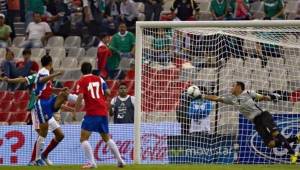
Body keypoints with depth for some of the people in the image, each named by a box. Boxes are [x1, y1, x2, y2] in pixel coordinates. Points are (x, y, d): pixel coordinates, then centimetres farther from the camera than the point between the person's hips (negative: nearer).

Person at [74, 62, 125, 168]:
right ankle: (120, 161, 20)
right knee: (106, 138, 21)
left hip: (92, 113, -6)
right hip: (103, 112, 6)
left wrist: (76, 110, -6)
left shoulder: (81, 81, -1)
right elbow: (107, 92, 7)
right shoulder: (99, 79, 11)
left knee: (83, 138, -4)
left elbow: (80, 96, -14)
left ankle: (91, 162, -17)